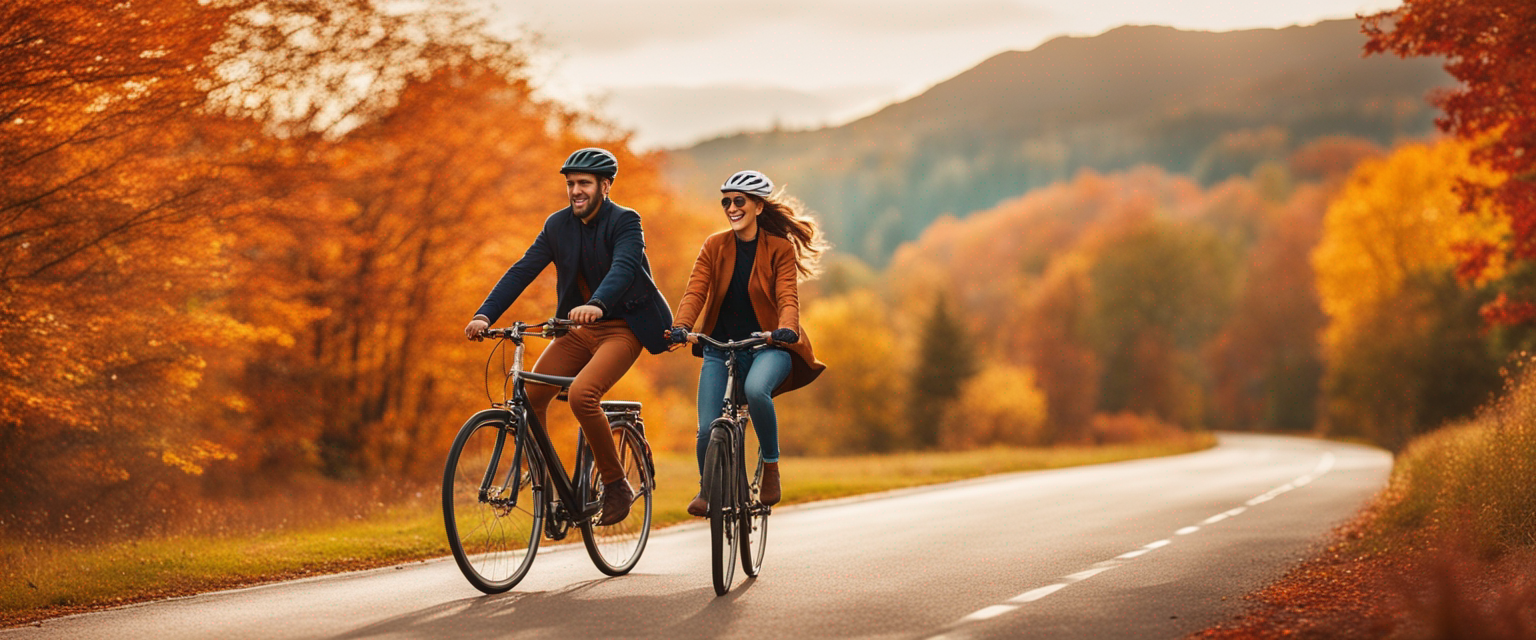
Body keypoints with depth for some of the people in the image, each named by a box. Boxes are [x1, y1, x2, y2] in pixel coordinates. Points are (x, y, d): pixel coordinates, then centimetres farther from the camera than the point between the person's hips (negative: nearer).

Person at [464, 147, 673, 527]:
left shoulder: (625, 222, -13)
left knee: (581, 395, -28)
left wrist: (597, 304, -52)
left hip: (623, 327, -6)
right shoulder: (558, 225, 3)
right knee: (529, 396, -11)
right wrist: (485, 314, -20)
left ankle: (617, 486, -11)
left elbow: (624, 267, -32)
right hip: (578, 328, 6)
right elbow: (523, 270, -5)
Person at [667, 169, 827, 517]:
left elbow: (787, 296, -15)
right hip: (720, 346, 3)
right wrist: (681, 326, -28)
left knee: (755, 390, -37)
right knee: (708, 429, -12)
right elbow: (695, 290, -8)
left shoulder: (781, 249, -2)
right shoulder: (714, 246, 4)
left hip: (768, 345, -2)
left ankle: (771, 465, -12)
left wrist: (786, 328, -37)